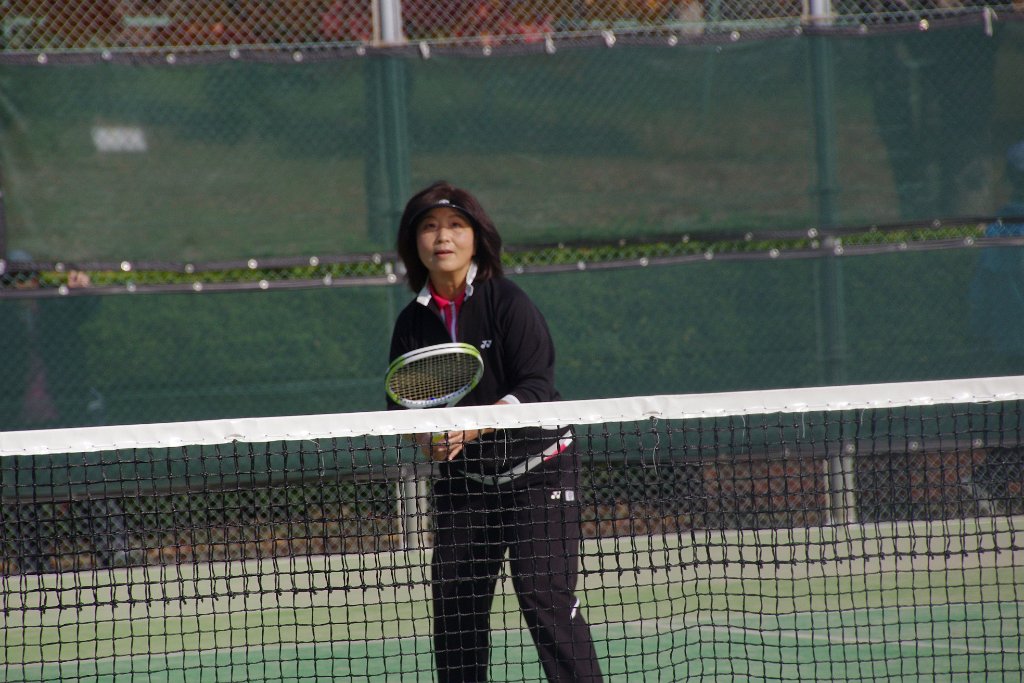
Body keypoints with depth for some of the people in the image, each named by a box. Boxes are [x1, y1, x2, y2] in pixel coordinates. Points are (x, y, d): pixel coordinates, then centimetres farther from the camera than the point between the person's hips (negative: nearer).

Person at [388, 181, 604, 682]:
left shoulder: (507, 302, -12)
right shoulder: (413, 322, 2)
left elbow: (537, 387, -19)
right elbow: (402, 405, 5)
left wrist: (473, 426, -31)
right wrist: (427, 436, -17)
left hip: (535, 468, -5)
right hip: (462, 477, 5)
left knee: (545, 594, -13)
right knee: (454, 604, 2)